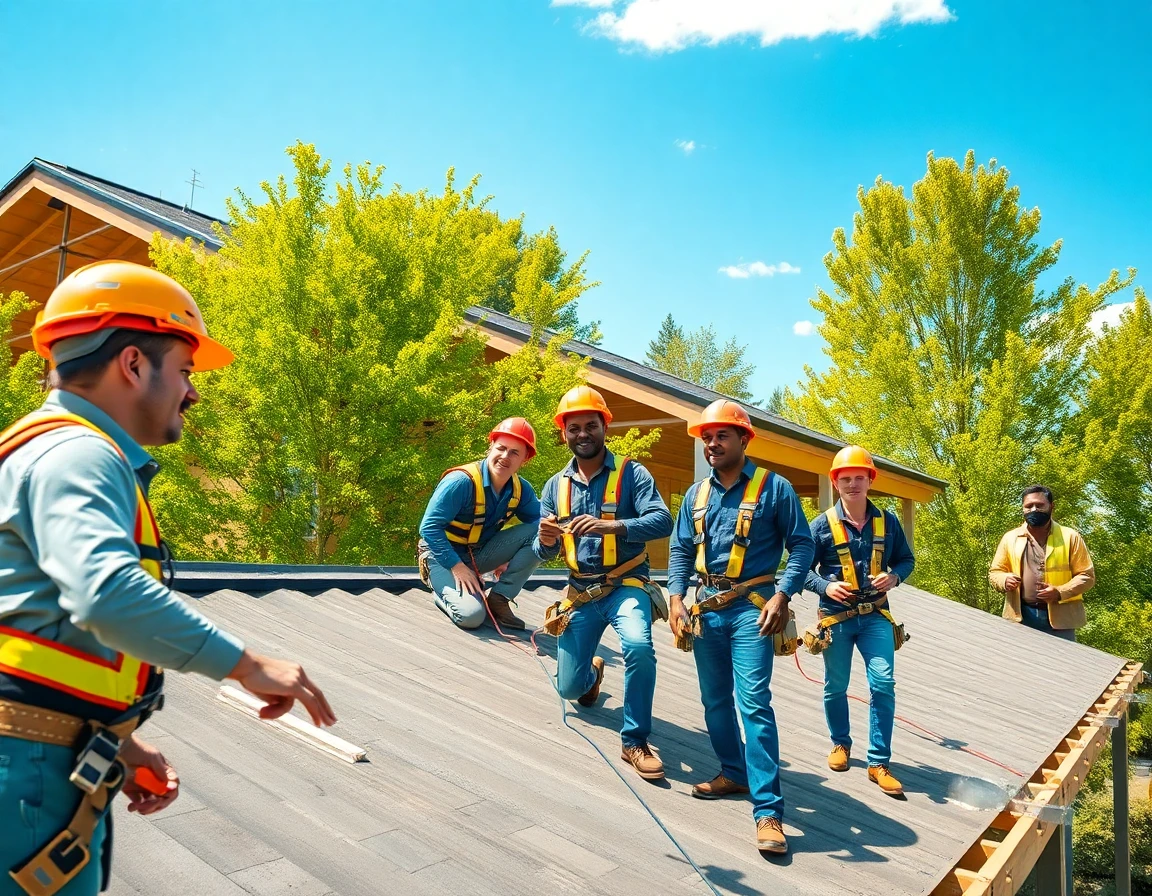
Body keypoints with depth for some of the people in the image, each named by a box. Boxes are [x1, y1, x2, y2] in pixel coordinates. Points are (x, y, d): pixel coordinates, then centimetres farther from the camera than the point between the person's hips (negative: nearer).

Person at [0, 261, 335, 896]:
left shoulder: (75, 453, 17)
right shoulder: (74, 454, -16)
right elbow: (108, 594, -34)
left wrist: (117, 743, 14)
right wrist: (246, 665, -25)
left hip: (56, 765, 10)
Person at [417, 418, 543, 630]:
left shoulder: (520, 489, -7)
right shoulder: (461, 481, -25)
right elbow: (430, 527, -23)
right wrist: (457, 566, -27)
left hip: (480, 554, 6)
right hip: (445, 556, -5)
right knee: (471, 615, -30)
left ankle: (499, 598, -8)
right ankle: (443, 592, 5)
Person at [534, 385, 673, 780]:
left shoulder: (631, 473, -8)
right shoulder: (556, 485, 5)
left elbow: (662, 521, -22)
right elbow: (544, 553, 5)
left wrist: (608, 526, -37)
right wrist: (545, 541, -20)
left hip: (625, 585, -4)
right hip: (580, 592, 4)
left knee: (638, 647, -33)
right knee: (569, 688, 8)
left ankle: (635, 741, -12)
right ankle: (593, 671, 46)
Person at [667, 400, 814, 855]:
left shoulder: (773, 488, -5)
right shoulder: (696, 494, 10)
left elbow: (801, 544, -5)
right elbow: (681, 551, 12)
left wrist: (781, 595, -18)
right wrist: (676, 599, -1)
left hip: (751, 607, -6)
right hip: (707, 606, 6)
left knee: (753, 702, -13)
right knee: (714, 699, 15)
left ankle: (768, 811, -8)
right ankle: (734, 772, 35)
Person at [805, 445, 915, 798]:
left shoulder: (887, 521, 1)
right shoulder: (822, 525, -6)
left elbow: (906, 559, 11)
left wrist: (894, 576, -10)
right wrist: (825, 585, -18)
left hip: (875, 616, 1)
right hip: (836, 617, -1)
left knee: (884, 684, -8)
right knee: (835, 686, 11)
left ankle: (879, 763, 6)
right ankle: (840, 743, 36)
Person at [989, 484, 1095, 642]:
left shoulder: (1070, 537, 2)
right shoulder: (1010, 538, 7)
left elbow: (1087, 575, 0)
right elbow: (995, 572, 13)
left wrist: (1060, 592, -16)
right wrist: (1005, 580, -11)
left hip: (1059, 618, -1)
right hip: (1021, 618, 2)